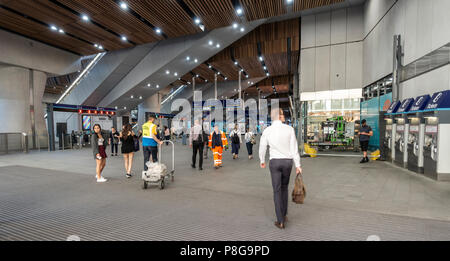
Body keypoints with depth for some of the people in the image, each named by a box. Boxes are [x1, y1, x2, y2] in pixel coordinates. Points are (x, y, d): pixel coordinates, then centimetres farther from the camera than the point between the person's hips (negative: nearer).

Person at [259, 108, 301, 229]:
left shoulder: (267, 131, -4)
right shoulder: (289, 129, -6)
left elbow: (262, 148, 4)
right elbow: (294, 148, -8)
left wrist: (262, 161, 23)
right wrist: (298, 165, -1)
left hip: (274, 162, -1)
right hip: (287, 162, 1)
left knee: (277, 191, 4)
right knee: (284, 187, 22)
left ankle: (281, 221, 2)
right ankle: (284, 214, 29)